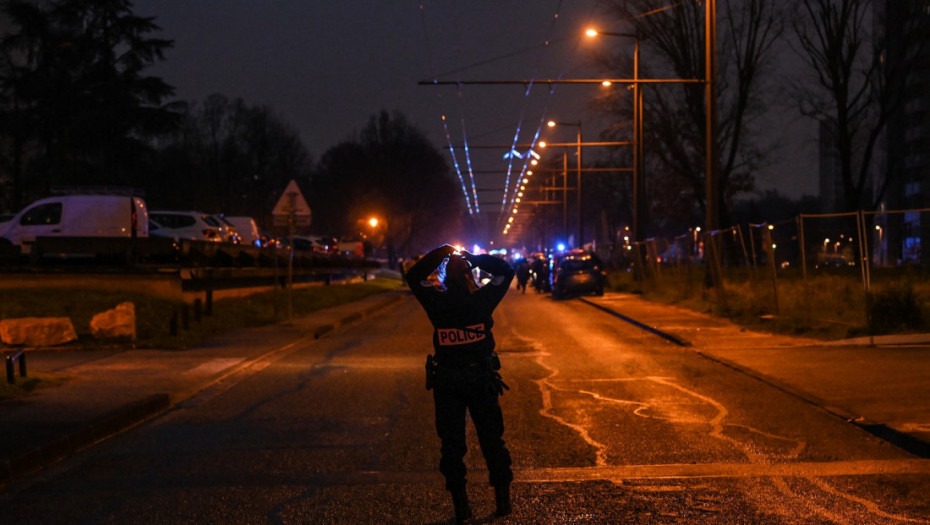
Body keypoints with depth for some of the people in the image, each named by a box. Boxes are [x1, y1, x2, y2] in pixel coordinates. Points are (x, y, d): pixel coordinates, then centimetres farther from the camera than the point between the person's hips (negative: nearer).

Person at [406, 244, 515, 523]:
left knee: (451, 442, 8)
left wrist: (440, 253, 4)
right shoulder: (483, 299, -10)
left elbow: (414, 277, 5)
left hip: (446, 382, 0)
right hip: (482, 377, 1)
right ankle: (502, 498, 17)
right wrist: (475, 259, 2)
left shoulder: (436, 301, -11)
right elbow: (505, 271, 6)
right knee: (492, 439, 12)